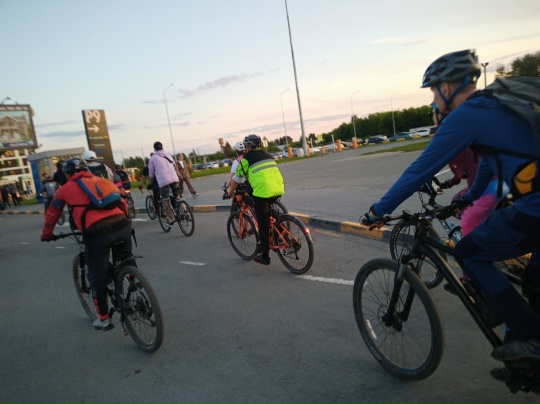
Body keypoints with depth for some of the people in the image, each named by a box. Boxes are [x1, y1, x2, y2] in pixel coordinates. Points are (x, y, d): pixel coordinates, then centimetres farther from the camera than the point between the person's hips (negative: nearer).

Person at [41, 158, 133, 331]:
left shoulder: (65, 189, 19)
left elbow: (52, 214, 29)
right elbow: (122, 203, 27)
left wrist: (46, 235, 45)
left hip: (97, 232, -3)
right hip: (122, 225, 3)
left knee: (98, 277, 14)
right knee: (126, 263, 25)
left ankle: (104, 319, 27)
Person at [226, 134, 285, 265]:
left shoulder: (247, 157, 7)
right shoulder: (267, 155, 25)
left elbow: (237, 178, 10)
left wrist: (229, 192, 24)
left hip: (263, 191, -6)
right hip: (279, 189, 6)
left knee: (263, 225, 4)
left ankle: (264, 257, 13)